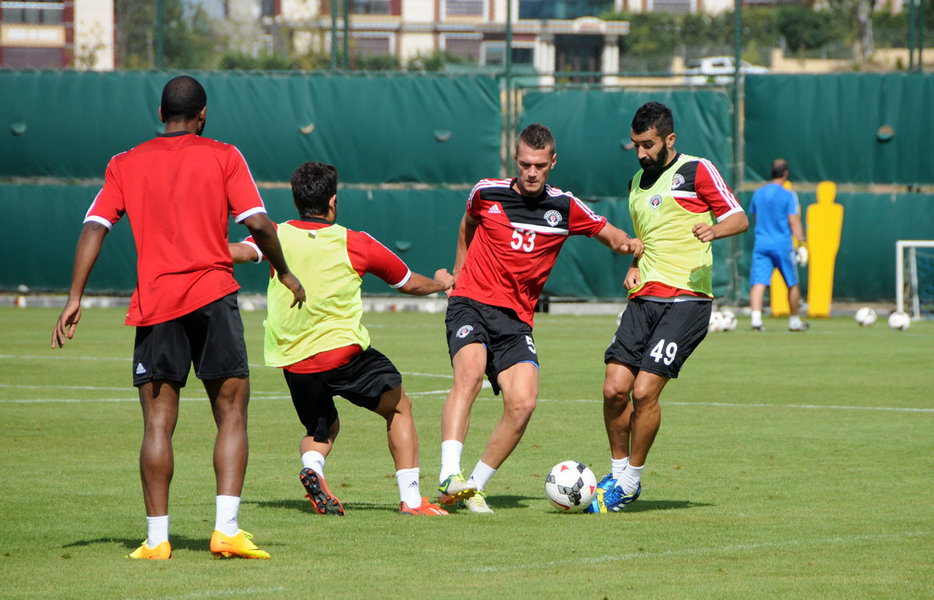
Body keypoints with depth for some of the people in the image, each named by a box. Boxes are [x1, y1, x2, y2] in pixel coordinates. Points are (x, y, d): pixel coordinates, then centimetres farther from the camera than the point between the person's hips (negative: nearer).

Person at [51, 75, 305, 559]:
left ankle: (157, 537, -2)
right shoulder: (223, 157, 5)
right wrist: (284, 272, 11)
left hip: (153, 303, 2)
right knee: (231, 414, 3)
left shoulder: (125, 165, 11)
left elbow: (93, 228, 1)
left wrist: (75, 298, 0)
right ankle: (226, 529, -9)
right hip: (212, 296, -2)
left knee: (158, 424, 3)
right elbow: (259, 224, -4)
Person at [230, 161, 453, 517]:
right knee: (399, 409, 17)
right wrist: (441, 283, 36)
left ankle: (312, 466, -10)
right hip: (343, 351, -3)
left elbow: (241, 251, -19)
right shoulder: (356, 244, 3)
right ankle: (410, 498, 8)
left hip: (293, 363, 3)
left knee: (322, 430, 25)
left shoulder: (277, 236, 4)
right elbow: (410, 284, 16)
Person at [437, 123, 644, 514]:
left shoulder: (564, 208, 5)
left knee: (522, 404, -16)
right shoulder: (487, 193, 3)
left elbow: (607, 232, 17)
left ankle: (474, 487, 0)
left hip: (515, 320, 2)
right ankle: (449, 477, -41)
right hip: (472, 305, -2)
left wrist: (627, 244, -6)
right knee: (469, 374, -31)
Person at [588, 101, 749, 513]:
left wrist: (714, 229, -25)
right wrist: (634, 268, 12)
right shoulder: (637, 184, 19)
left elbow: (739, 218, -3)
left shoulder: (696, 171, -1)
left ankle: (630, 482, 2)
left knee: (645, 390, -14)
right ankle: (618, 472, 13)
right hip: (644, 297, 6)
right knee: (615, 387, -7)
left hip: (686, 299, -6)